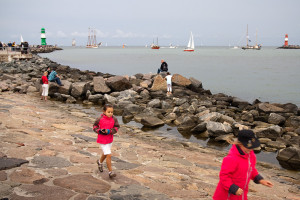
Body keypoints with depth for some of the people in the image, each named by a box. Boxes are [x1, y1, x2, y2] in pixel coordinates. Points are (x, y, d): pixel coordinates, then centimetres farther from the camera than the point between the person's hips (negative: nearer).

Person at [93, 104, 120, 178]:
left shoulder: (114, 119, -10)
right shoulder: (100, 119, -16)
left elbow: (116, 127, -8)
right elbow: (95, 126, -2)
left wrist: (109, 131, -23)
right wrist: (99, 131, -21)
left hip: (110, 140, 5)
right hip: (102, 140, -5)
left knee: (105, 154, 26)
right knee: (109, 155, -11)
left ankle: (100, 162, 58)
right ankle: (110, 171, 0)